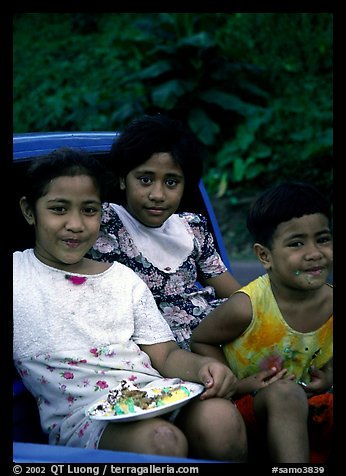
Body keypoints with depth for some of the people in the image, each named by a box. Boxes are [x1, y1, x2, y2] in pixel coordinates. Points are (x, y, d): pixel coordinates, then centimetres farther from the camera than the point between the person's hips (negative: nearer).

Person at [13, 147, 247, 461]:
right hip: (82, 417, -4)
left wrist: (202, 366, -7)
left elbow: (165, 354, 13)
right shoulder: (17, 276, 9)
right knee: (161, 439, -36)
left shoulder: (125, 279, 19)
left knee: (220, 417, -29)